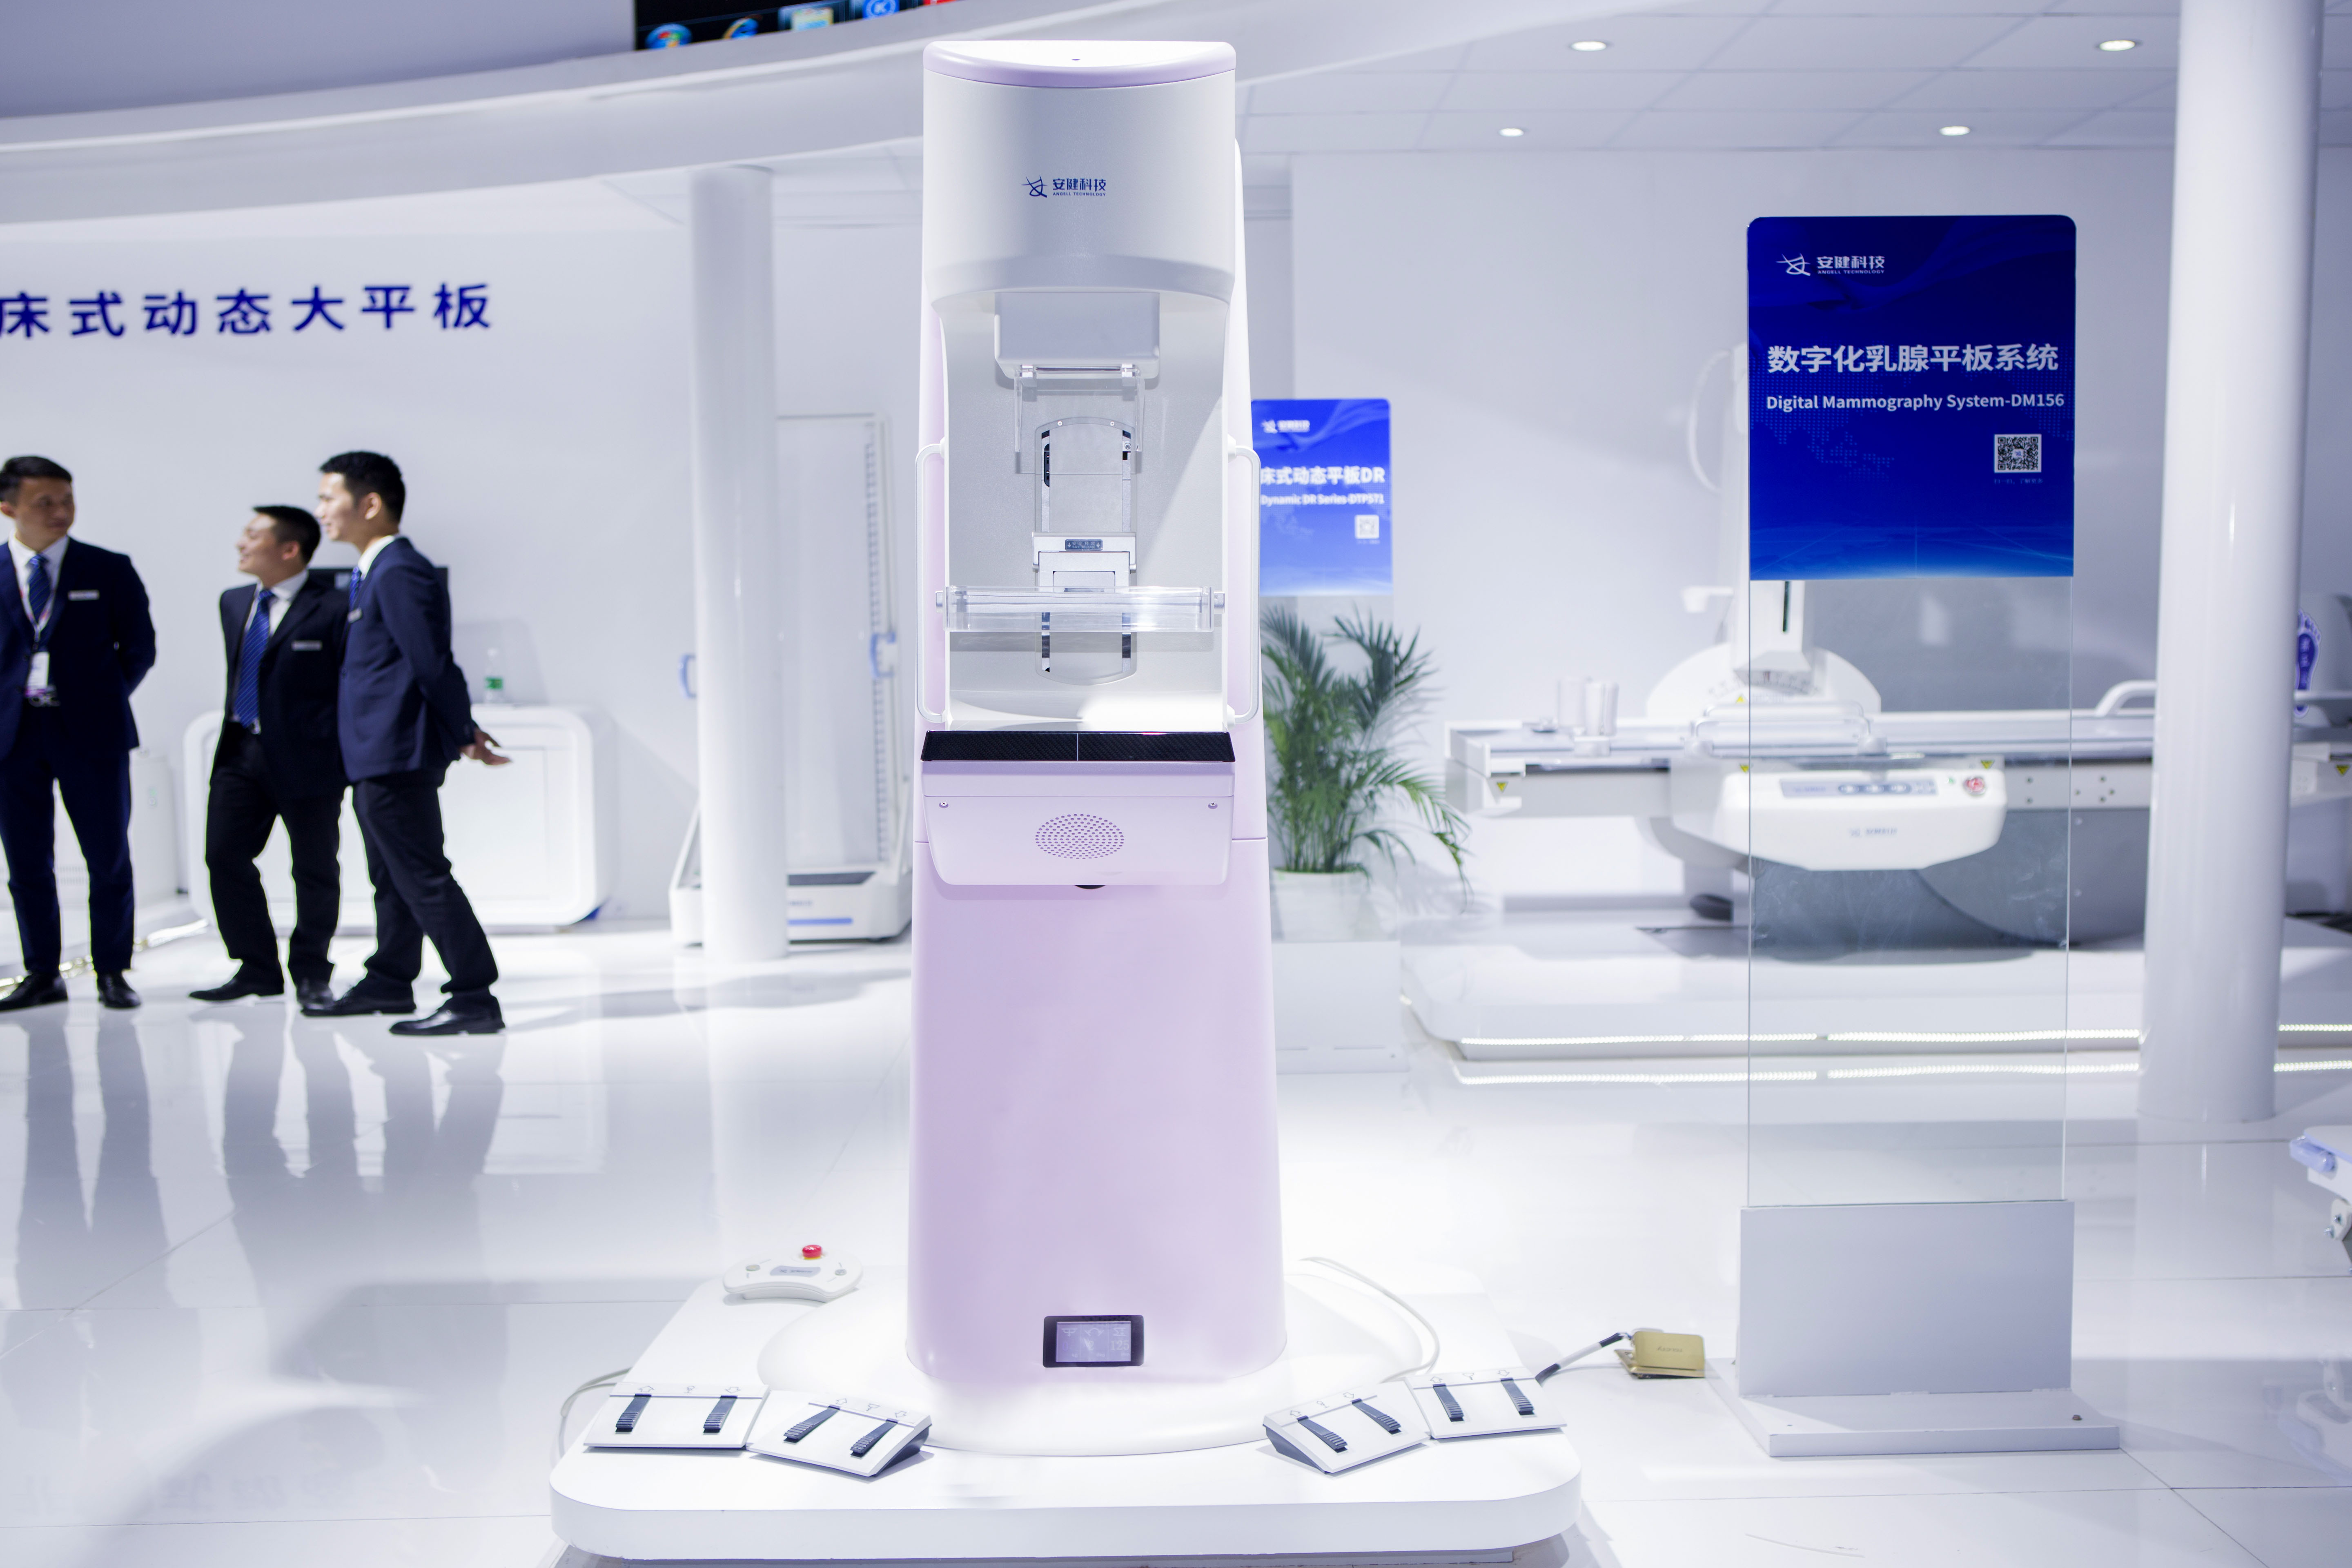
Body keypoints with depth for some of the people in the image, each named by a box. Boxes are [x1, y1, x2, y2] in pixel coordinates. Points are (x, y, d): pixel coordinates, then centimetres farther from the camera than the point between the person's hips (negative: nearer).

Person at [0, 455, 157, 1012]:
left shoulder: (110, 570, 2)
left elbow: (140, 648, 6)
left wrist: (102, 699, 3)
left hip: (92, 733, -1)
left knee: (109, 857, 1)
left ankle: (112, 971, 12)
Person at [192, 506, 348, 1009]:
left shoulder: (332, 610, -11)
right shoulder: (233, 603, 12)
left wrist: (347, 755, -13)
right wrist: (232, 731, 17)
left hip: (307, 758, -6)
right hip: (241, 752, 7)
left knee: (315, 869, 5)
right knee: (224, 856, 2)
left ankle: (311, 974, 20)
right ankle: (257, 969, 16)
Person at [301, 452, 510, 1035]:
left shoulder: (400, 573, -18)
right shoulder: (376, 572, 16)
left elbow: (434, 664, -20)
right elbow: (428, 667, 18)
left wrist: (463, 734, -12)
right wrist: (462, 732, 17)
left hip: (396, 755, -11)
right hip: (377, 755, 11)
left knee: (423, 876, -8)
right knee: (392, 876, 20)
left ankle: (475, 998, -5)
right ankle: (389, 982, 34)